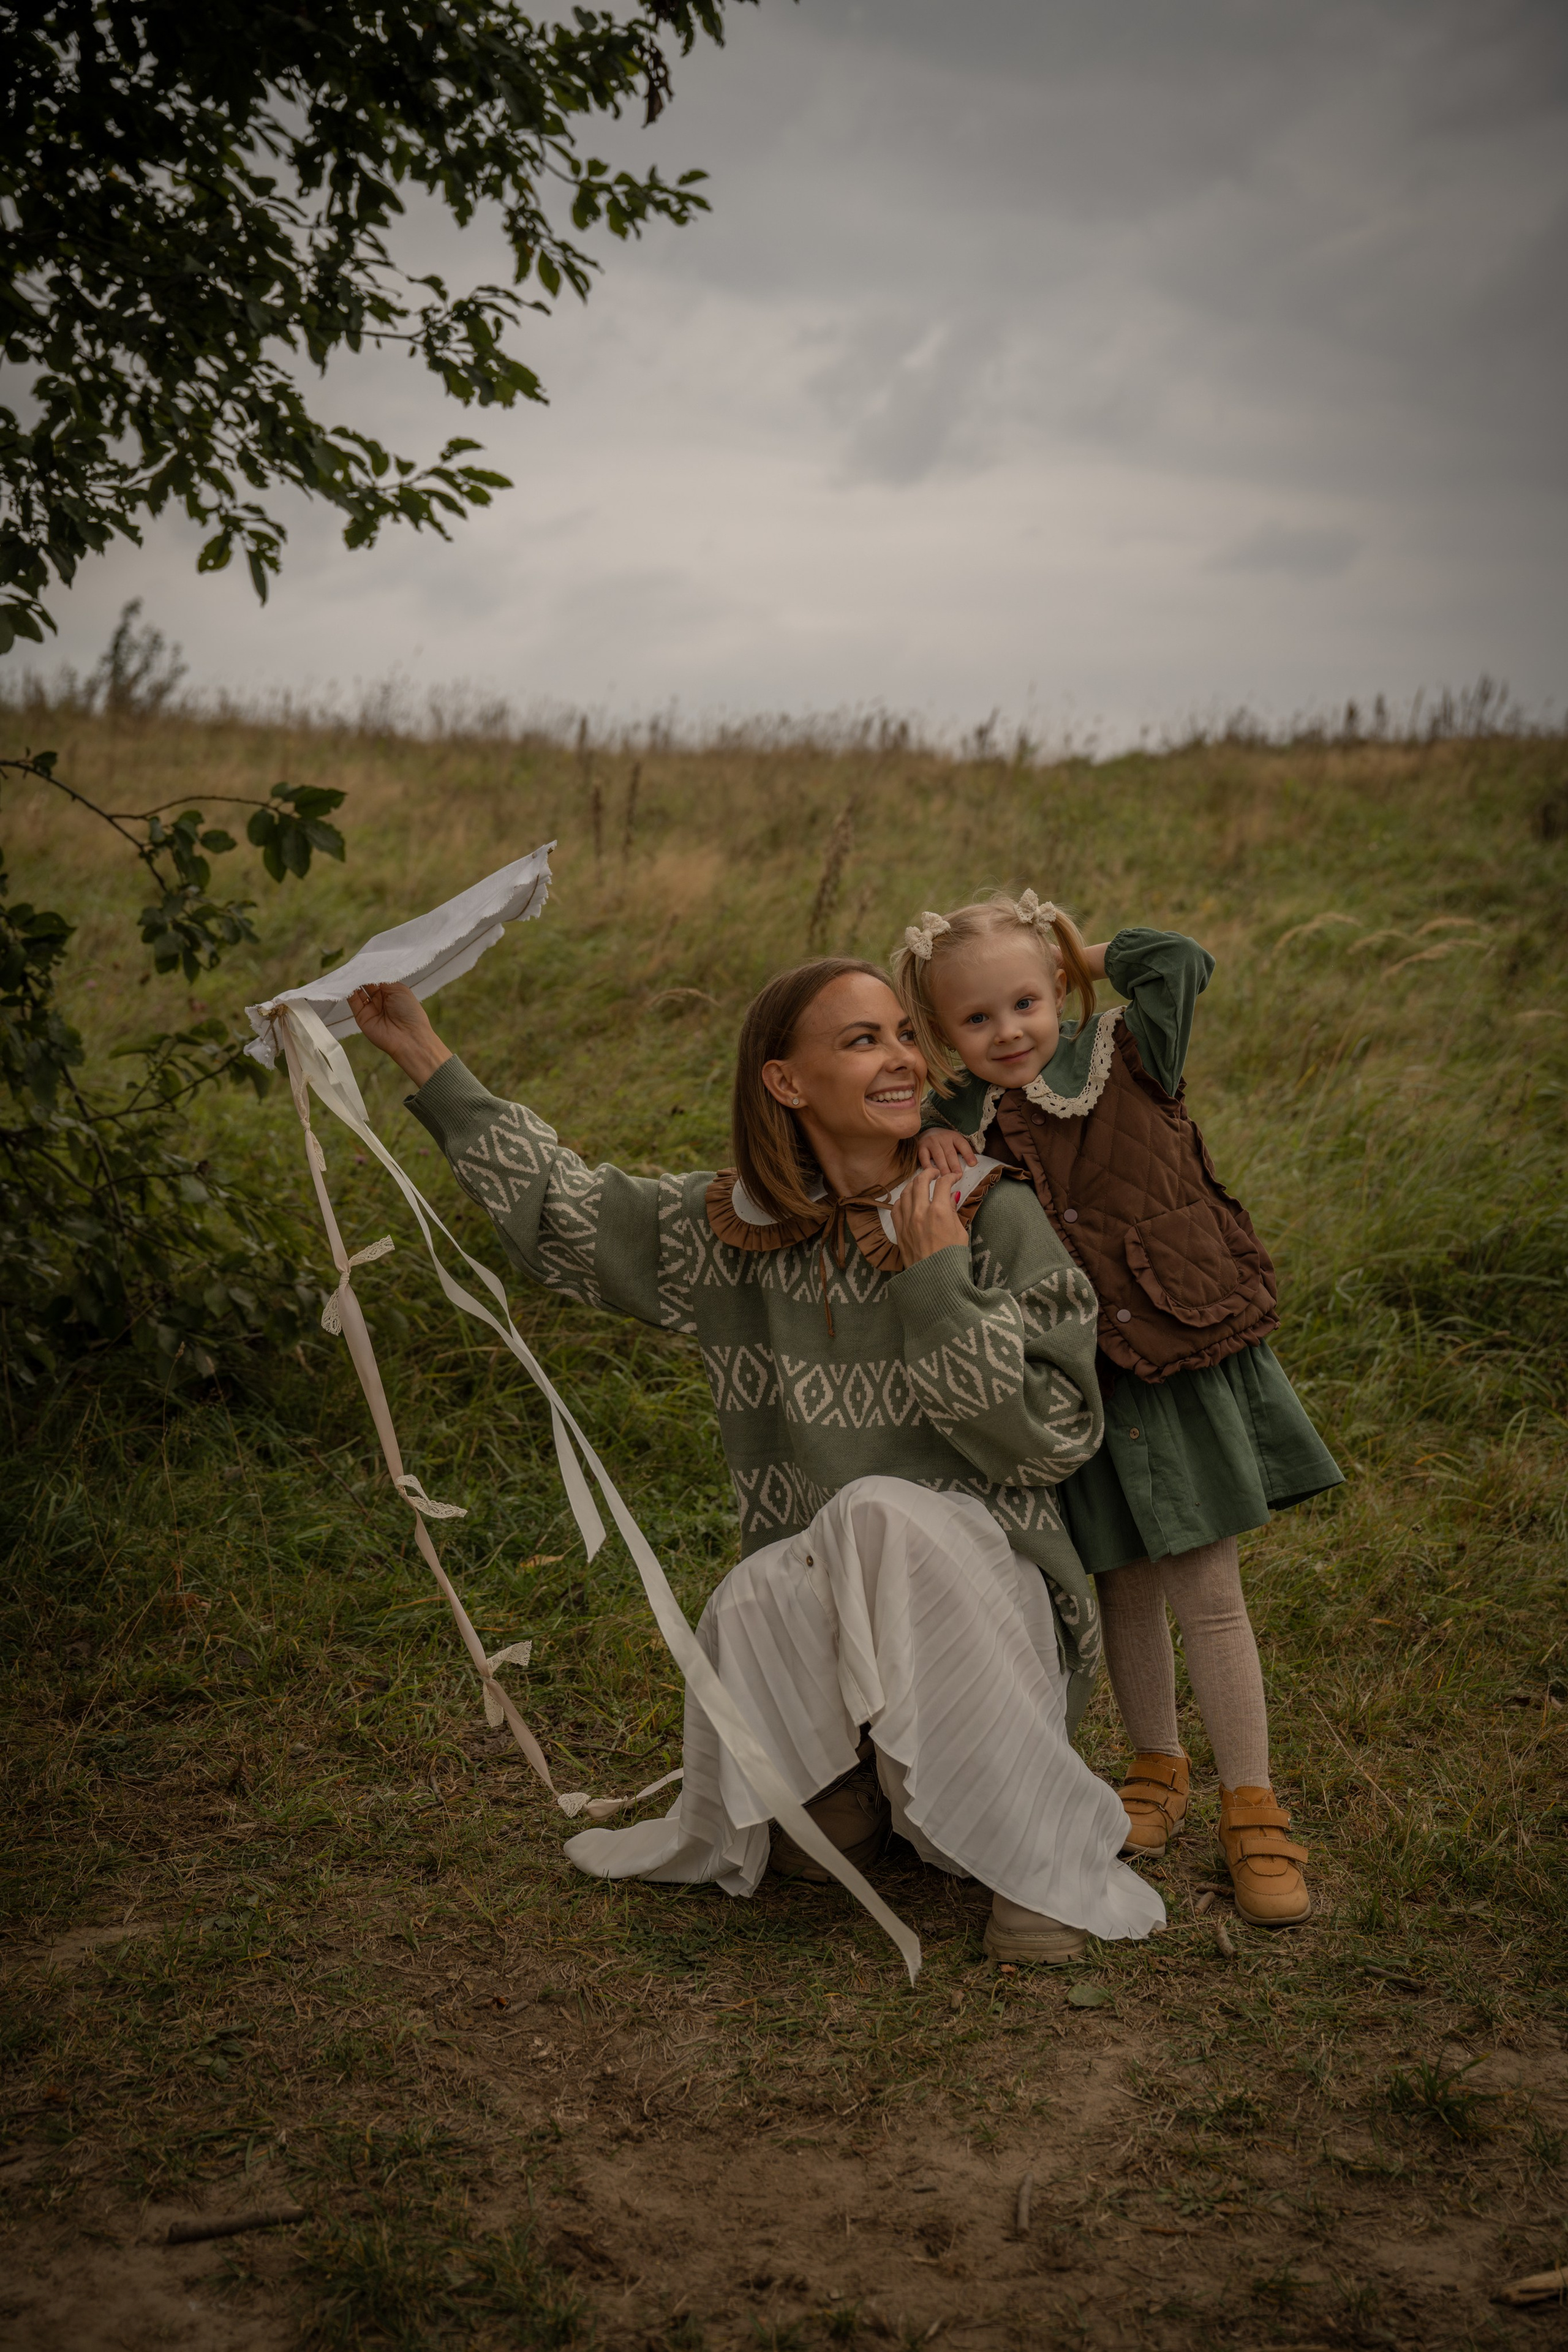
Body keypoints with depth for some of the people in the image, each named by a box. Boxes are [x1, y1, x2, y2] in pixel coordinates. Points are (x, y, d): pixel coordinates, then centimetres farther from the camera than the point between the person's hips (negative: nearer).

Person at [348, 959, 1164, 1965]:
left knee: (881, 1513, -32)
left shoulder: (996, 1217, -5)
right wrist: (424, 1054, 16)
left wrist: (942, 1293, -17)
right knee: (756, 1601, -31)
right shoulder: (734, 1228, 3)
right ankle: (843, 1799, 4)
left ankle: (1037, 1849, -17)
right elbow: (563, 1209, 15)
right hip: (809, 1611, 2)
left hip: (979, 1586, -2)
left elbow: (1053, 1440, -8)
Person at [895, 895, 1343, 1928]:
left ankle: (1252, 1804, 16)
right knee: (1125, 1588, 15)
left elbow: (1181, 960, -12)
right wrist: (933, 1144, -13)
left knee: (1208, 1594, 2)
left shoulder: (1127, 1058, -6)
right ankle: (1158, 1765, 37)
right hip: (1079, 1388, 2)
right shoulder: (969, 1117, -2)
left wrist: (1085, 959, 0)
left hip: (1189, 1360, -2)